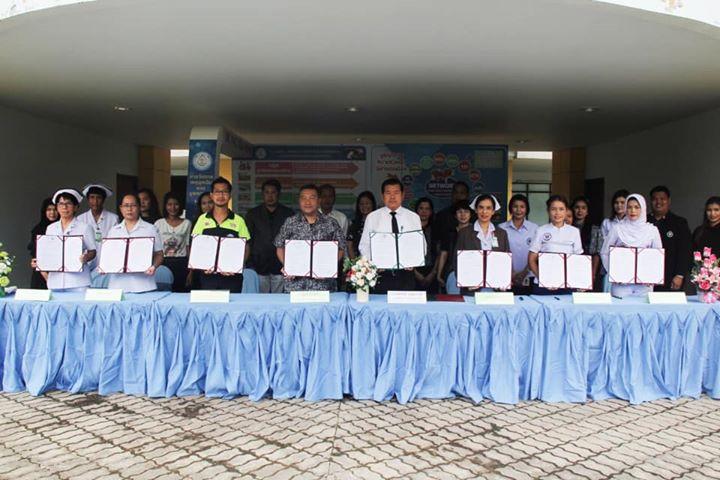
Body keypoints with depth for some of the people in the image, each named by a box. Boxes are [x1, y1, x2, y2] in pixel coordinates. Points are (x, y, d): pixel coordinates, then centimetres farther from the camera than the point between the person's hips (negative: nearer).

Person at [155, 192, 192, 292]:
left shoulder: (187, 223, 7)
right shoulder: (159, 223, 7)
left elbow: (188, 246, 6)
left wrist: (190, 270, 0)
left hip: (181, 264, 0)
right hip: (163, 263, 0)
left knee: (180, 291, -3)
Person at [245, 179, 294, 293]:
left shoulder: (288, 214, 8)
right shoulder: (253, 214, 10)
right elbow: (247, 241, 10)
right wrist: (250, 265, 2)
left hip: (281, 266, 0)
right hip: (260, 266, 1)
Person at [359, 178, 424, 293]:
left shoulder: (414, 217, 7)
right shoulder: (372, 217, 5)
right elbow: (364, 245, 6)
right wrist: (371, 263, -12)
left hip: (405, 273, 1)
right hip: (381, 274, -1)